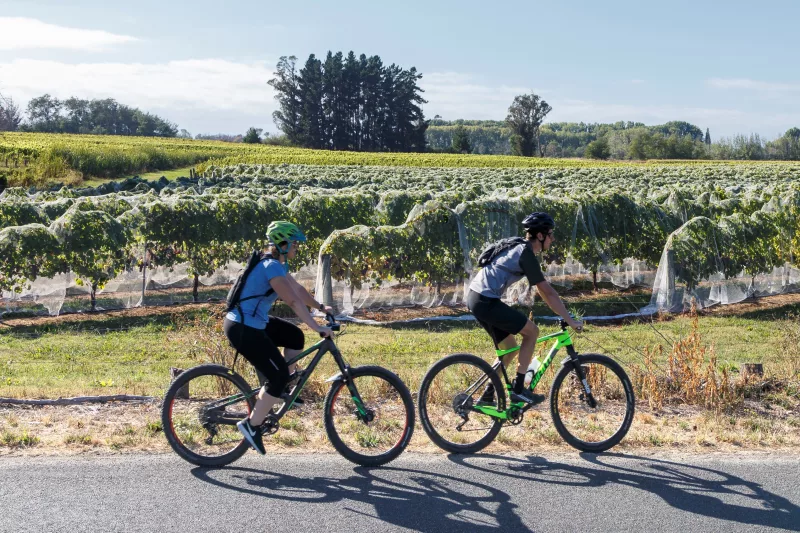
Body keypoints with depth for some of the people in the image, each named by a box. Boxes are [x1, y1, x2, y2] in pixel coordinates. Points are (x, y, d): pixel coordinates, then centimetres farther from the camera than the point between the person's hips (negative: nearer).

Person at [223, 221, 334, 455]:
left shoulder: (278, 265, 11)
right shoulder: (272, 267, -19)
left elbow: (298, 289, 20)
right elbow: (293, 301, -25)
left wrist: (321, 307, 16)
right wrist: (317, 327, -25)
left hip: (255, 322, 10)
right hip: (243, 329, -10)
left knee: (296, 337, 14)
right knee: (279, 374, -8)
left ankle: (280, 389, 20)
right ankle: (252, 425, 0)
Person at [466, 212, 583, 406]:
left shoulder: (519, 248, 18)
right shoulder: (526, 254, -11)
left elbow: (542, 290, 24)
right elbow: (547, 292, -12)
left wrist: (563, 314, 24)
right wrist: (570, 320, -6)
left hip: (475, 298, 10)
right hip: (486, 301, -10)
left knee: (509, 347, 17)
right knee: (532, 331, -3)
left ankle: (488, 395, 20)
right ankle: (519, 389, -1)